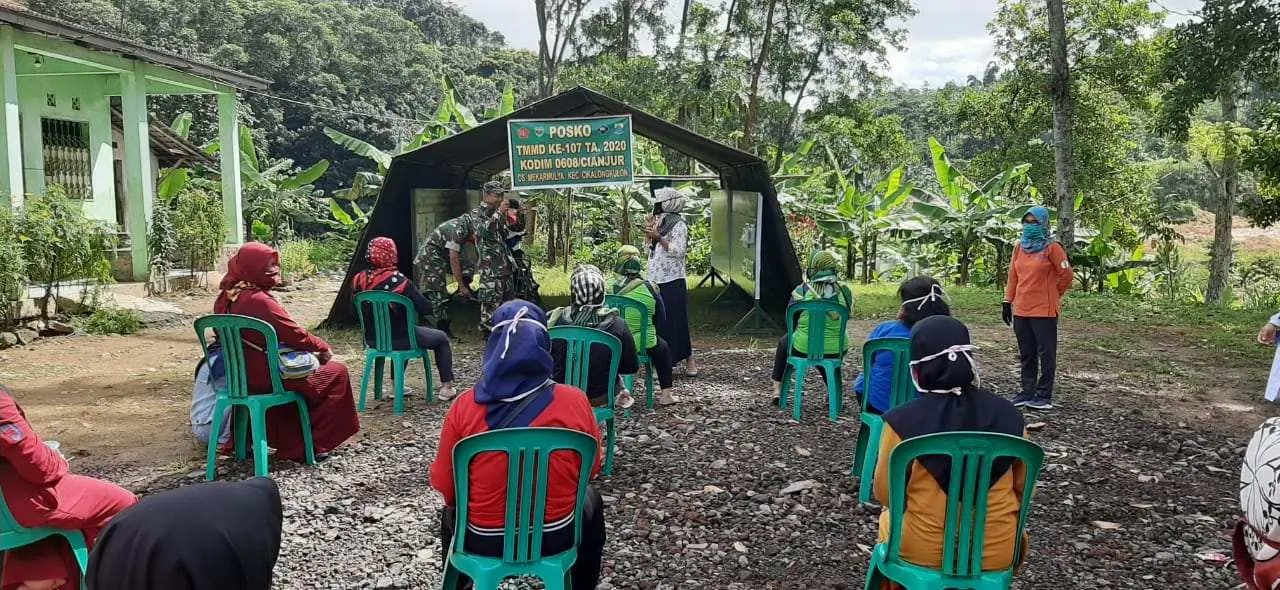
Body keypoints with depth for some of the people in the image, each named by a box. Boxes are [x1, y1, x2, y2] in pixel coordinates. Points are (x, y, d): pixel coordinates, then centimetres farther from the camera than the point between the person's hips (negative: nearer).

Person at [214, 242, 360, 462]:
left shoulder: (226, 298, 2)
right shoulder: (259, 301, -25)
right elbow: (296, 335, -19)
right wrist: (324, 348, -1)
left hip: (239, 375, 9)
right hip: (266, 377, -9)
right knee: (337, 373, 4)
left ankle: (289, 441, 33)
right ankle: (314, 443, 8)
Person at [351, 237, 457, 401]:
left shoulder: (359, 281, -7)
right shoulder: (399, 281, -23)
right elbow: (426, 309, -19)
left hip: (372, 339, 6)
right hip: (399, 339, -6)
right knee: (442, 339, 17)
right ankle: (446, 387, 18)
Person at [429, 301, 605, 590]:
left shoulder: (465, 406, -16)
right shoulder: (575, 402, -16)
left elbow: (445, 487, -6)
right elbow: (591, 469, 0)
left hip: (483, 541, 1)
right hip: (555, 537, 0)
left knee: (451, 512, 35)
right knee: (592, 502, 34)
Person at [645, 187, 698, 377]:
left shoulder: (678, 224, -8)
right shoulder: (658, 221, 15)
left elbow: (679, 250, -18)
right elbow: (649, 247, 19)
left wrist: (658, 237, -21)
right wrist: (648, 232, 2)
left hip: (672, 281, -8)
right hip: (655, 279, 8)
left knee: (676, 321, -5)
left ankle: (689, 360, 4)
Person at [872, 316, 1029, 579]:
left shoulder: (902, 421, -19)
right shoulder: (1009, 415, -10)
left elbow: (885, 493, -7)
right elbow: (1021, 488, 4)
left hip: (921, 550, -2)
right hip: (997, 551, 2)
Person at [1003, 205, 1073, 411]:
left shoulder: (1052, 247, -7)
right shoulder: (1020, 247, 10)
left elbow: (1066, 275, -3)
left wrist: (1052, 295, 8)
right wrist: (1008, 302, 10)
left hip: (1044, 311, -6)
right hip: (1021, 310, 6)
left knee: (1046, 354, 2)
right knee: (1026, 355, 12)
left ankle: (1044, 396, 9)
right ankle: (1028, 392, 21)